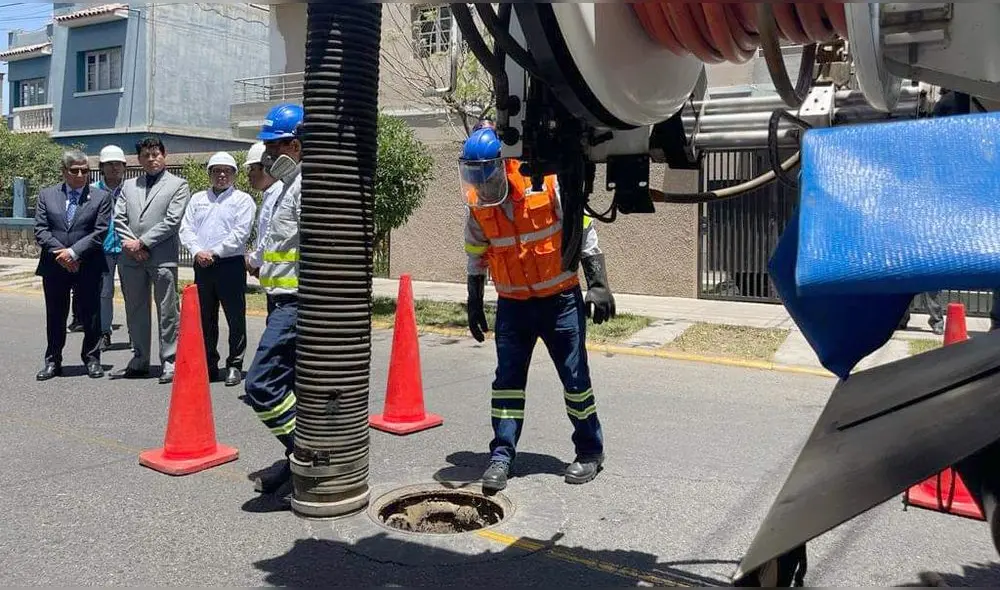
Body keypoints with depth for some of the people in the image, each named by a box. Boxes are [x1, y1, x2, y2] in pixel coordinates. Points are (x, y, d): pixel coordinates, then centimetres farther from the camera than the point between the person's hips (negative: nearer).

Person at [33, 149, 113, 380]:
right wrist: (59, 252, -12)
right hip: (54, 266, 2)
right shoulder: (46, 195, 8)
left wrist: (74, 252, -14)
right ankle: (53, 361, 20)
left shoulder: (101, 197, 2)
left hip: (87, 266, -2)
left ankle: (91, 359, 18)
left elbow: (100, 232, -6)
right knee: (55, 316, 10)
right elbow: (41, 230, 2)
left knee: (91, 316, 5)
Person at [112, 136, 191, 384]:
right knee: (135, 311, 11)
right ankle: (139, 361, 22)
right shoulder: (129, 185, 18)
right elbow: (119, 218, 11)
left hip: (162, 257, -5)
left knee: (167, 312, -3)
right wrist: (130, 243, -6)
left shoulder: (178, 185, 3)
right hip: (131, 258, 5)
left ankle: (169, 361, 4)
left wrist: (142, 243, -10)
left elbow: (172, 221, -7)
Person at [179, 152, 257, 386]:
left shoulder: (243, 199, 3)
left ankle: (234, 365, 6)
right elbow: (186, 228, 9)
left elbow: (240, 233, -9)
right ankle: (209, 364, 19)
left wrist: (215, 253, -13)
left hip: (231, 264, -4)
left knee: (235, 318, -3)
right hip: (202, 266, 5)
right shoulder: (197, 198, 17)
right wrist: (197, 251, -8)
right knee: (205, 318, 9)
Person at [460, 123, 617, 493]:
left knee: (575, 377, 5)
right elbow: (476, 257, 9)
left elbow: (585, 235, -10)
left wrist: (598, 285, -13)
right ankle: (501, 455, 10)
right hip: (512, 305, 3)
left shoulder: (547, 184, -17)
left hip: (560, 300, -3)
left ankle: (590, 452, 21)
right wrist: (474, 304, 12)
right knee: (507, 378, 1)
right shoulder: (476, 204, -5)